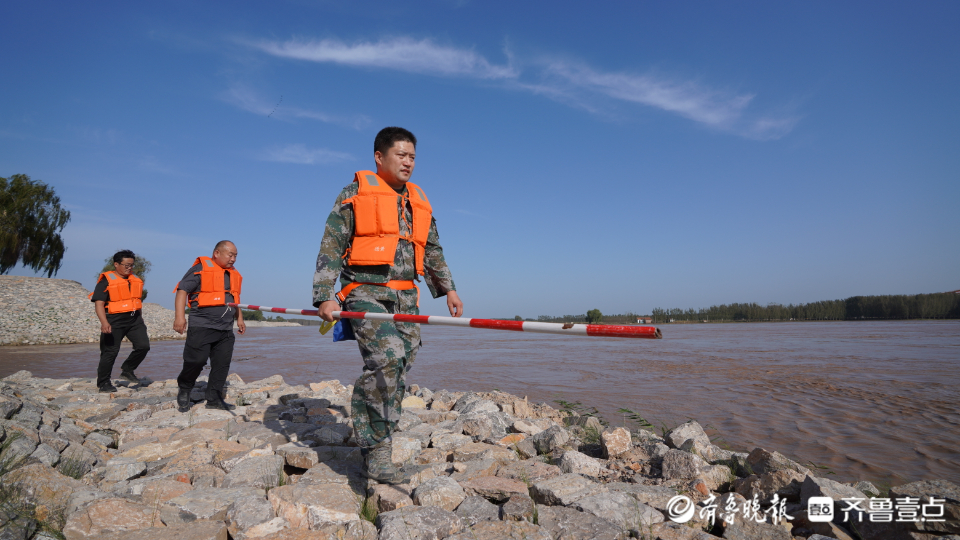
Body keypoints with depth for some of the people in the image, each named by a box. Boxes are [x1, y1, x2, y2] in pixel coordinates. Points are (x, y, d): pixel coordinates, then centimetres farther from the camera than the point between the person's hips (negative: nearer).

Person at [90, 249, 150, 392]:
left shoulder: (135, 280, 14)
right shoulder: (106, 281, -6)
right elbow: (98, 303, -13)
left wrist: (140, 319, 26)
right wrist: (104, 322, -25)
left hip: (134, 319, 5)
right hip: (115, 321, -5)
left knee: (143, 346, -7)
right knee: (110, 352, 0)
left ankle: (127, 369, 16)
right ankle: (103, 383, 14)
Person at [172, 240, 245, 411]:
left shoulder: (234, 274, 18)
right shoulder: (201, 268, -3)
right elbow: (182, 290, -9)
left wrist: (239, 319, 22)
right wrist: (179, 316, -19)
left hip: (226, 330, 6)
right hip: (202, 326, -6)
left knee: (222, 364, 3)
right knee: (196, 361, -6)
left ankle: (214, 398, 12)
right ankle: (184, 391, 20)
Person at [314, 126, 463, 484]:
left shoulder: (418, 200, 20)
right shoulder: (356, 192, 5)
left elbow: (433, 249, 27)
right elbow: (331, 244, -1)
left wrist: (448, 288, 19)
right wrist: (325, 296, -10)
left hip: (406, 298, 6)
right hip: (366, 293, -5)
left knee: (395, 373, 2)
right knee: (387, 358, -24)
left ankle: (371, 446, 16)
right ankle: (377, 451, -13)